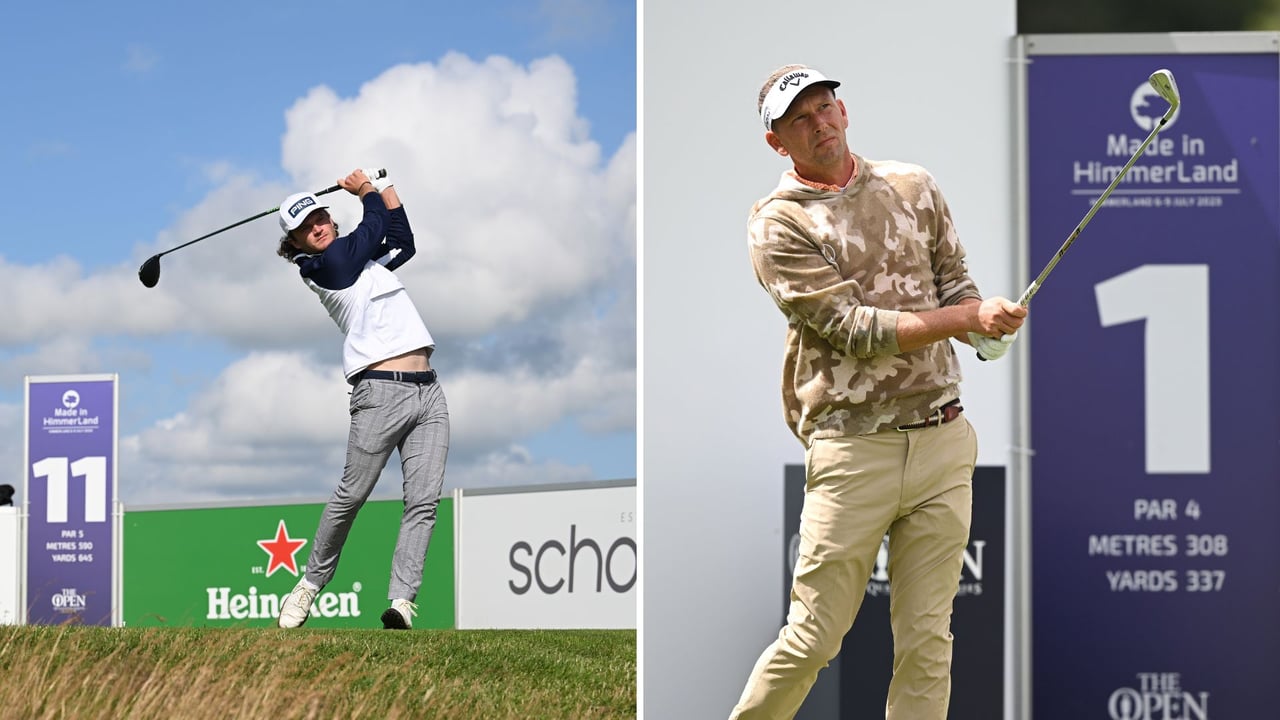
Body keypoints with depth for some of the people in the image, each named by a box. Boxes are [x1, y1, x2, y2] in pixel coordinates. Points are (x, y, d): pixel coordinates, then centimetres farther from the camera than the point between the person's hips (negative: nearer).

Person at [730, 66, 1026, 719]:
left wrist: (988, 331, -4)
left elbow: (953, 279, 19)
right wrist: (966, 317, -17)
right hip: (853, 449, -4)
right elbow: (854, 329, -11)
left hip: (943, 438, 4)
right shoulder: (777, 224, -3)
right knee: (813, 640, -5)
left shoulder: (912, 185, 14)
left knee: (926, 642, 4)